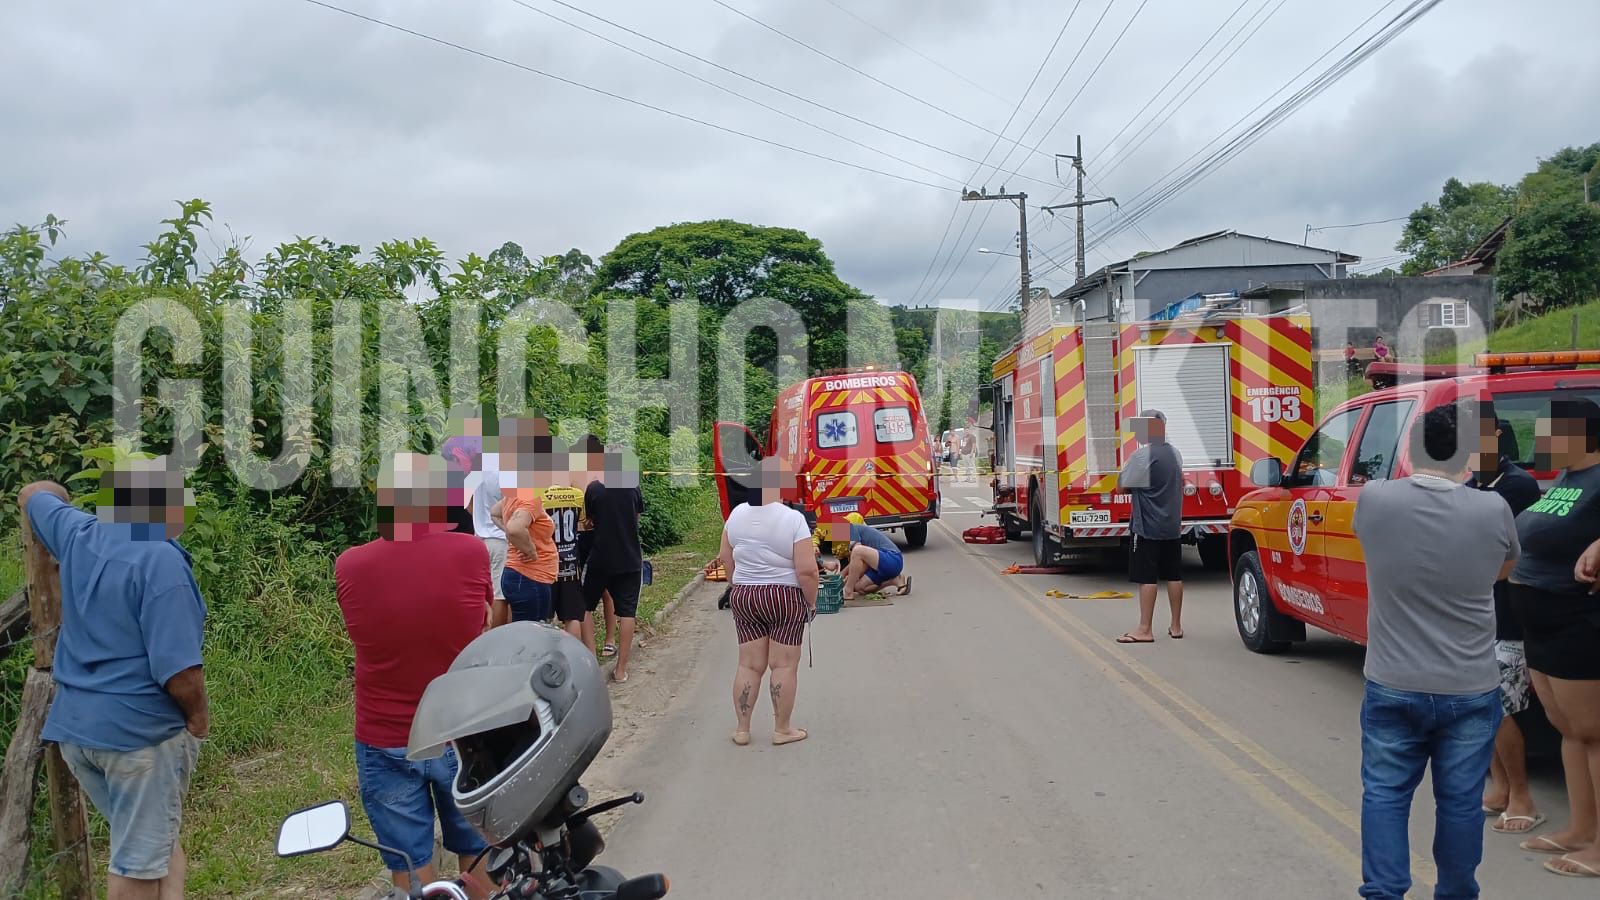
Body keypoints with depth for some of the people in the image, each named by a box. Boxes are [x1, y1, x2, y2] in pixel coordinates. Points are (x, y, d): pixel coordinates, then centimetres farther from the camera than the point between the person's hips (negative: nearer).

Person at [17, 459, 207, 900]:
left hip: (76, 727, 8)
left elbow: (34, 495, 25)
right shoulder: (162, 561, -20)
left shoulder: (79, 535, 2)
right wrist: (199, 715, -7)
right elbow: (178, 670, -24)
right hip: (142, 732, -7)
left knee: (156, 843, 18)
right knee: (139, 862, 3)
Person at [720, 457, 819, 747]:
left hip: (743, 597, 5)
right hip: (784, 598, -5)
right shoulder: (793, 519, -16)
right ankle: (782, 729, 16)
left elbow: (725, 558, 9)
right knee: (784, 665, 6)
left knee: (749, 664, 12)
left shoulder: (737, 514, -1)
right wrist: (812, 602, -3)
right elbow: (807, 570, -17)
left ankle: (741, 729, 18)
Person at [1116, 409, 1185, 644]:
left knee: (1147, 578, -5)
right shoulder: (1175, 453, 10)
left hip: (1147, 528, -8)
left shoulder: (1142, 455, -16)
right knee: (1174, 575, 11)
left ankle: (1145, 630, -4)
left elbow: (1121, 486, -10)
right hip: (1173, 526, 8)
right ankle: (1176, 626, 18)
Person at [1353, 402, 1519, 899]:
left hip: (1391, 687, 0)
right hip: (1471, 690, 1)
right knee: (1460, 801, 14)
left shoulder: (1373, 499, -12)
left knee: (1384, 794, 11)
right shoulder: (1493, 510, -10)